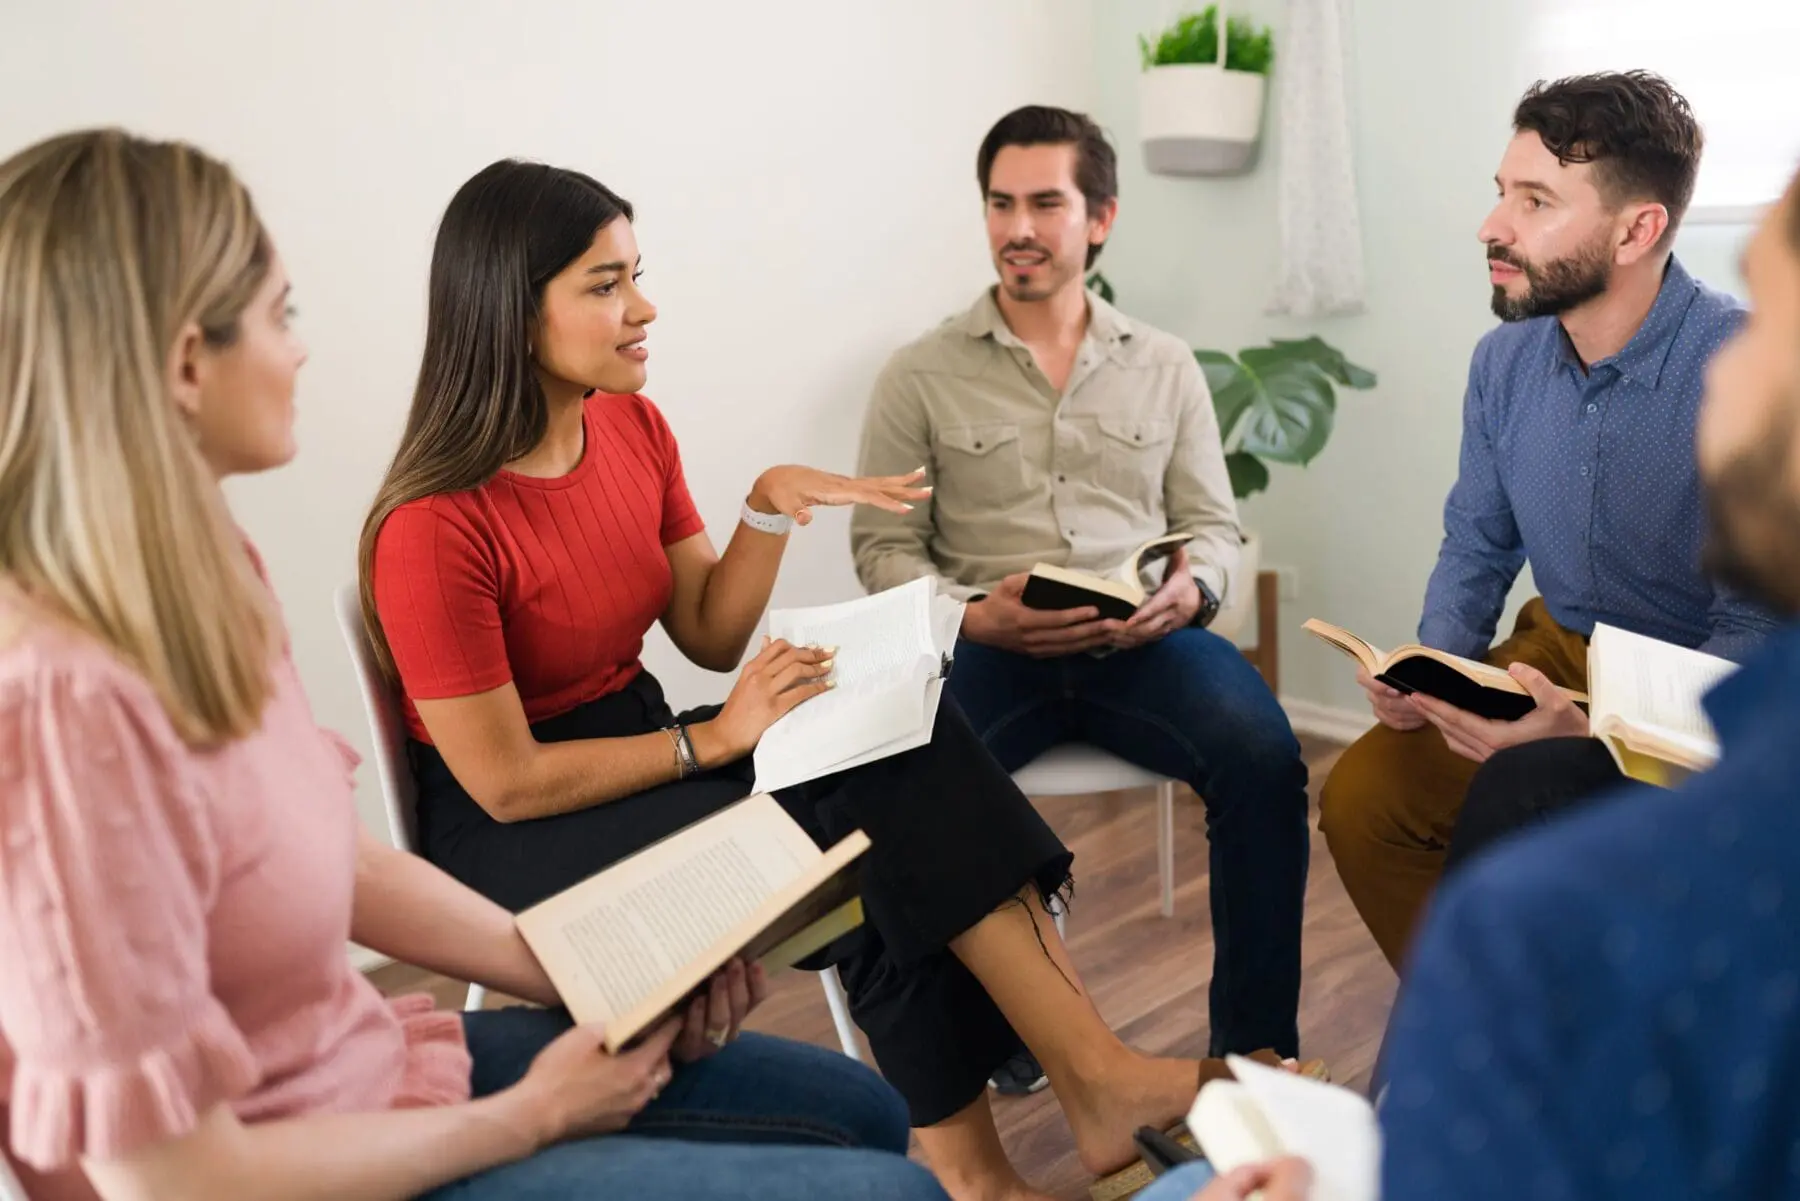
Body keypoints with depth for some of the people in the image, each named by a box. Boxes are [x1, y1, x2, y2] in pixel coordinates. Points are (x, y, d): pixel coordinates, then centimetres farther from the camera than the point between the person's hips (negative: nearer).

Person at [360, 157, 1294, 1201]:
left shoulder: (632, 427, -1)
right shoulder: (435, 527, -23)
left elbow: (709, 636, 4)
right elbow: (505, 781, -20)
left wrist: (770, 508, -13)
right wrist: (718, 738, -18)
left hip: (636, 746, 7)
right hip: (512, 837, -6)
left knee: (899, 746, -19)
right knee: (868, 852, -23)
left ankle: (1098, 1077, -20)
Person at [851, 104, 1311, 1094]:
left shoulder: (1164, 366, 16)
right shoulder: (921, 376, 9)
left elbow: (1214, 526, 15)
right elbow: (884, 549, 5)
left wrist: (1190, 590, -10)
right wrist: (975, 615, -14)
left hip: (1143, 641, 2)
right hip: (988, 645, -1)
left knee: (1263, 757, -29)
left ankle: (1255, 1049, -11)